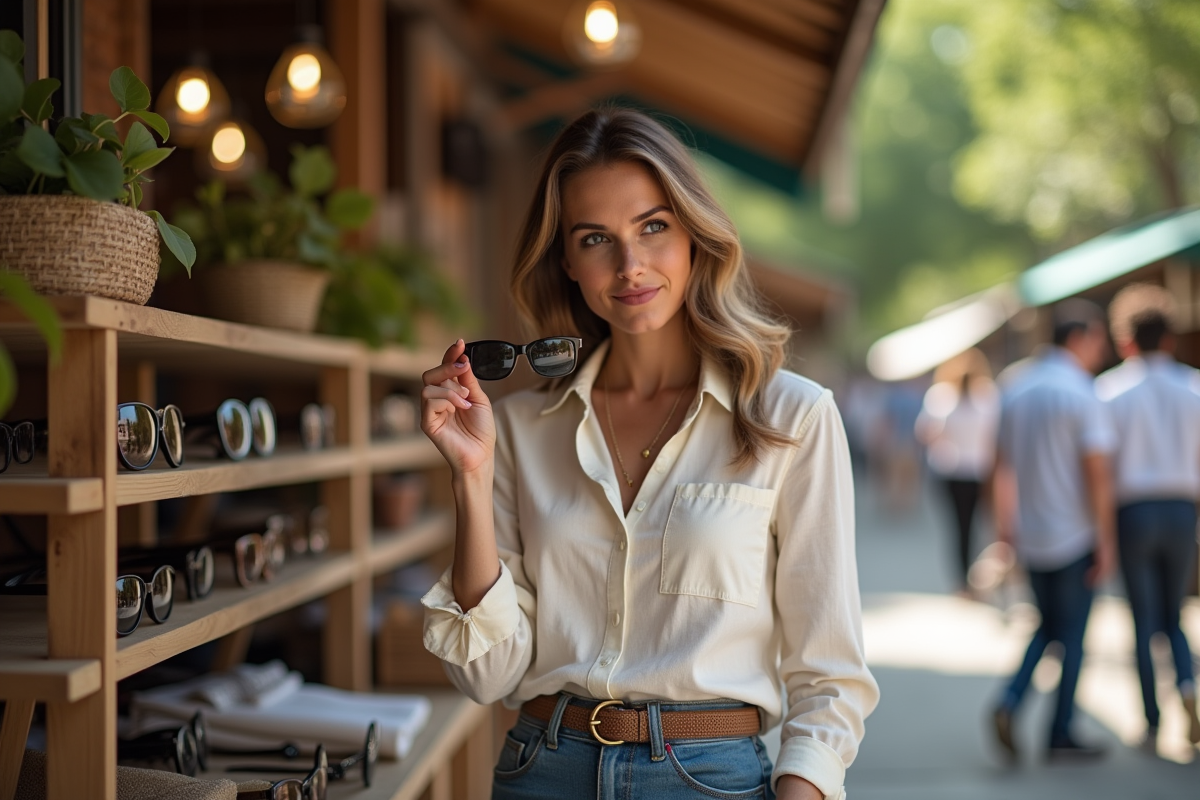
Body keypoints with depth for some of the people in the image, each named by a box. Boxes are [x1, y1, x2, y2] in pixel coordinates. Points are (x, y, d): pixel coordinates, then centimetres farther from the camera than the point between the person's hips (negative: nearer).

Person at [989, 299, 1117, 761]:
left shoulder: (1016, 389, 7)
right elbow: (1097, 473, -16)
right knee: (1072, 635, 7)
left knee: (1048, 627, 19)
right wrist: (1106, 542, -12)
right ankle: (1060, 735, 12)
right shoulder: (1080, 393, -13)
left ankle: (1009, 703, -1)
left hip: (1030, 536, 6)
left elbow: (1002, 466, 12)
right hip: (1074, 534, -6)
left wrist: (1004, 523, 21)